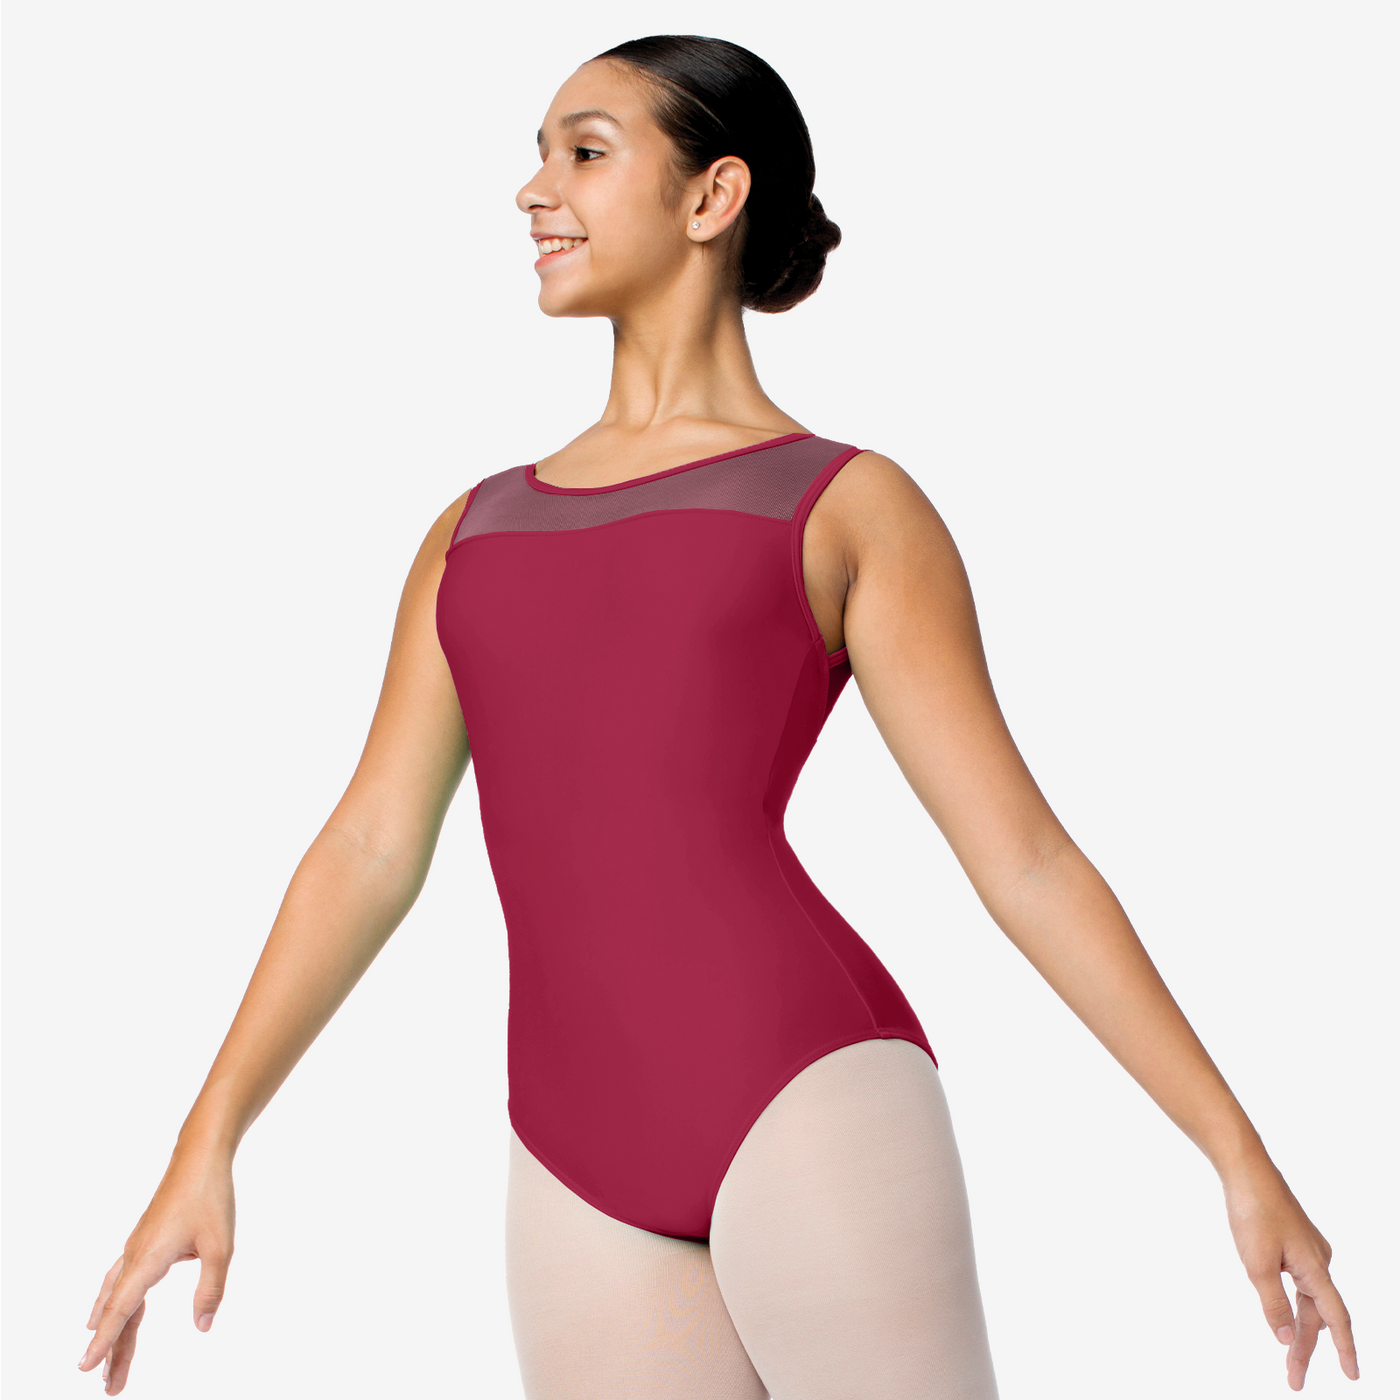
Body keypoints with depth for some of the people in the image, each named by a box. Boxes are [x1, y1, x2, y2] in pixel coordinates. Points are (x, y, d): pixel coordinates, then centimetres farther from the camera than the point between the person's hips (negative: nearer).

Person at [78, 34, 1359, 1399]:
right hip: (583, 1171, 5)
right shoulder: (480, 529, 21)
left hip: (808, 1101, -4)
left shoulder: (851, 508, 7)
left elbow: (1024, 856, 3)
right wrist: (204, 1147, 6)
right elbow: (371, 846, 14)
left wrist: (1240, 1155, -1)